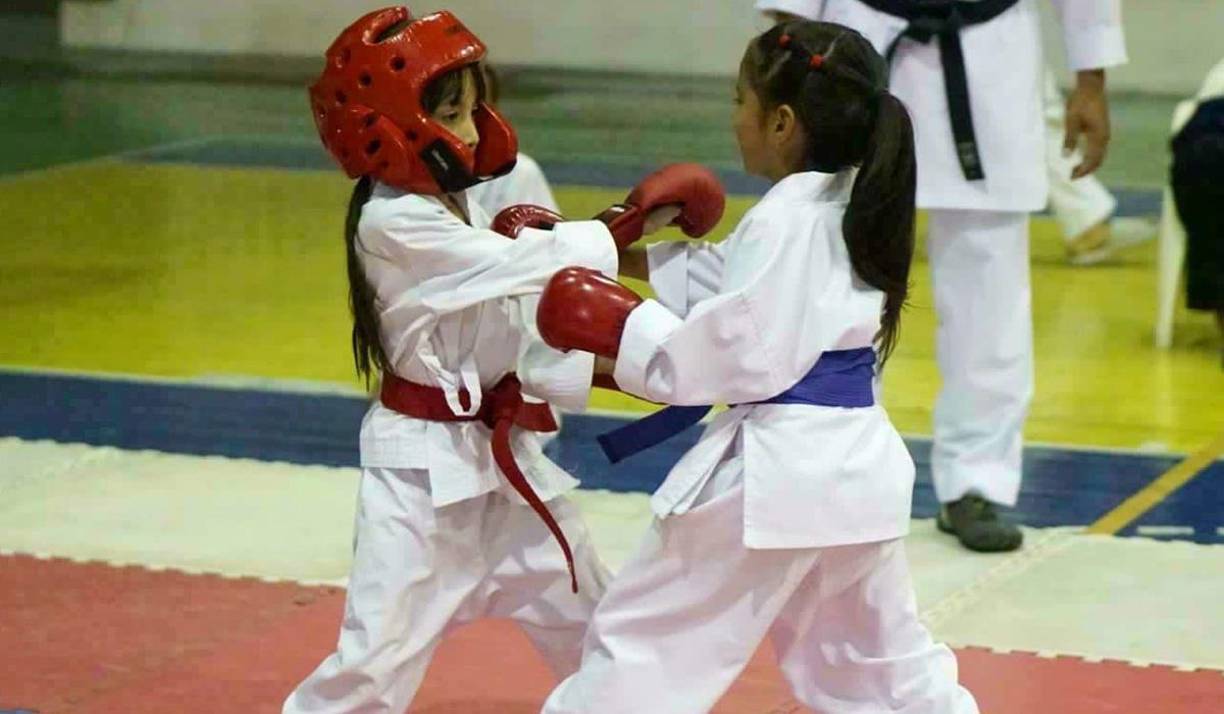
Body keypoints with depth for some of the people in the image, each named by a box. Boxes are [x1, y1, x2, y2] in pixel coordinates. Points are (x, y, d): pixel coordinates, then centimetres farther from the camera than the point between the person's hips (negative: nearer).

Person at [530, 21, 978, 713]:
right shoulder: (854, 206, 10)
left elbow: (739, 357, -20)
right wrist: (632, 258, 11)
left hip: (777, 470, -9)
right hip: (857, 464, 9)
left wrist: (621, 329, -12)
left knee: (640, 644, 0)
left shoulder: (783, 220, -17)